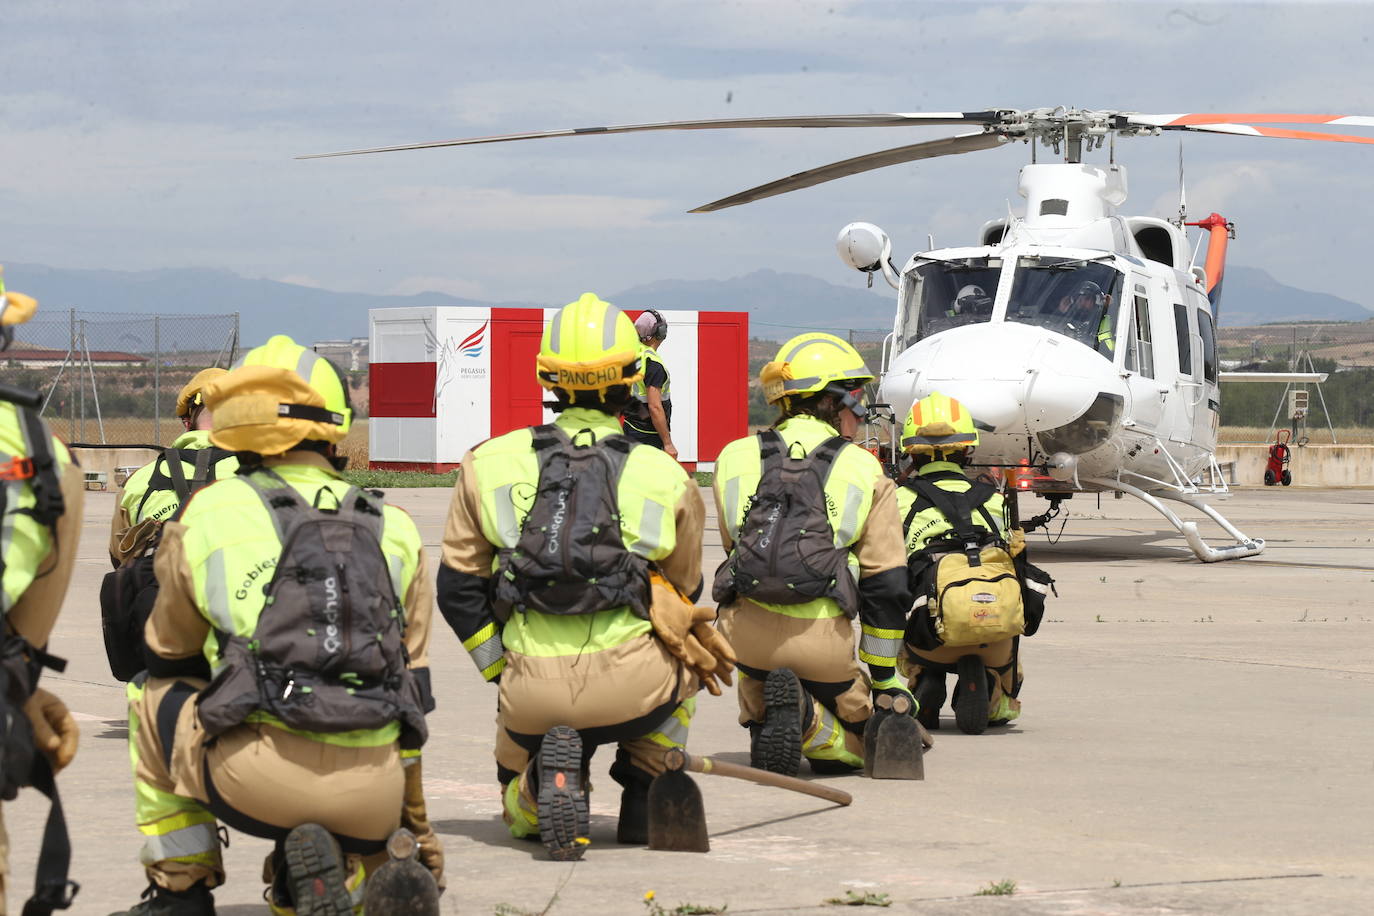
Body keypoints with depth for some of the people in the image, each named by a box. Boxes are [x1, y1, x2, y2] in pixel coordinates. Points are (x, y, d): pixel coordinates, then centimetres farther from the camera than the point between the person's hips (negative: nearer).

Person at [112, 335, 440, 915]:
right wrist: (412, 821, 30)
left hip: (256, 779, -2)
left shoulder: (209, 512, 9)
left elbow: (168, 654, 24)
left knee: (153, 696, 26)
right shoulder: (394, 528, 16)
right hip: (372, 795, 3)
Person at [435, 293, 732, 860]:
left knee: (520, 812, 30)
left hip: (532, 693, 0)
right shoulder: (666, 477, 6)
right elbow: (683, 597, 19)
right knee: (688, 659, 37)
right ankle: (643, 804, 20)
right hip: (630, 685, 0)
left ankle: (543, 775, -7)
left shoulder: (490, 464, 8)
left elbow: (457, 587, 9)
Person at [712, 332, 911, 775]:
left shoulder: (734, 458, 8)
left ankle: (762, 720, -3)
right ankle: (806, 719, -16)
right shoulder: (865, 471, 3)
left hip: (745, 631, 3)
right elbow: (885, 587, 3)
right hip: (823, 637, -3)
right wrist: (885, 680, 12)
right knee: (850, 746, 18)